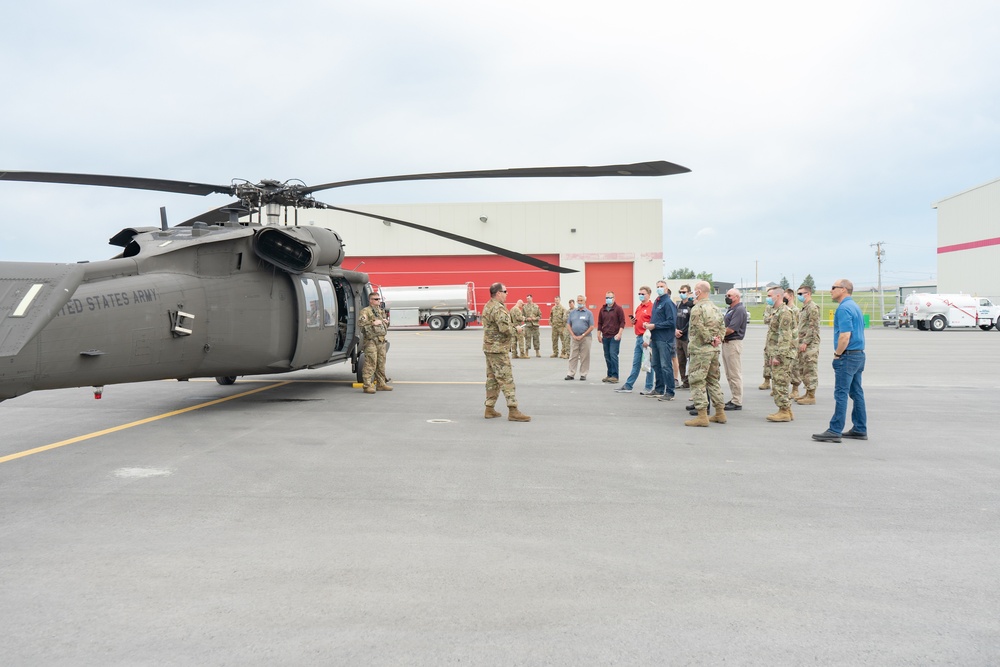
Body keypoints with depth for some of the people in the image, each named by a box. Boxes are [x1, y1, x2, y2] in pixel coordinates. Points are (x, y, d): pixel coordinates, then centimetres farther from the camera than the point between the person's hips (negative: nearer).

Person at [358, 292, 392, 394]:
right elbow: (360, 323, -18)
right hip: (371, 340, -8)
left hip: (381, 340, 8)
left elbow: (386, 326, 34)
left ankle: (381, 384, 18)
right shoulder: (365, 311, -4)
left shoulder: (381, 311, 21)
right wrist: (373, 323, -17)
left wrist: (386, 322, 11)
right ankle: (367, 386, -8)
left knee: (381, 363, 10)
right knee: (370, 363, -10)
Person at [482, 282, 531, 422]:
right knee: (506, 379, -9)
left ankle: (490, 409, 18)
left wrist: (512, 327, 10)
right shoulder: (498, 308, -18)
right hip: (499, 349, -10)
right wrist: (516, 330, -8)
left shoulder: (488, 306, 15)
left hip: (489, 348, 10)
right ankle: (513, 411, -10)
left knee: (492, 378, 13)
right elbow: (505, 328, -26)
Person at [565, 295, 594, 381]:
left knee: (584, 357, 2)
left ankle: (583, 374, 9)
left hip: (585, 338, -2)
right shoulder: (572, 312, 10)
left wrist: (582, 336, -10)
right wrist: (573, 336, -5)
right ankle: (571, 374, 7)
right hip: (574, 338, 2)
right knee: (573, 357, 3)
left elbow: (591, 327, -4)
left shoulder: (589, 313, 1)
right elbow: (568, 325, 7)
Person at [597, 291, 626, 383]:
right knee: (607, 356, 8)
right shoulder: (602, 310, 14)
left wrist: (619, 334, -15)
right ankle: (609, 375, 15)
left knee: (613, 355, -11)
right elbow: (600, 323, 18)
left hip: (615, 337, -6)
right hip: (605, 337, 6)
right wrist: (599, 335, 12)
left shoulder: (618, 309, -2)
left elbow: (622, 322, -6)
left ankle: (615, 376, -8)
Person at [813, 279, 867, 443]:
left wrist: (837, 355, -13)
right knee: (857, 393, 12)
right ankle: (860, 430, 17)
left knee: (841, 394, -8)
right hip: (859, 355, 10)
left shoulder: (844, 308, -15)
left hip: (847, 356, -10)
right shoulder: (855, 306, 16)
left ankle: (835, 431, -6)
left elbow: (845, 336, -24)